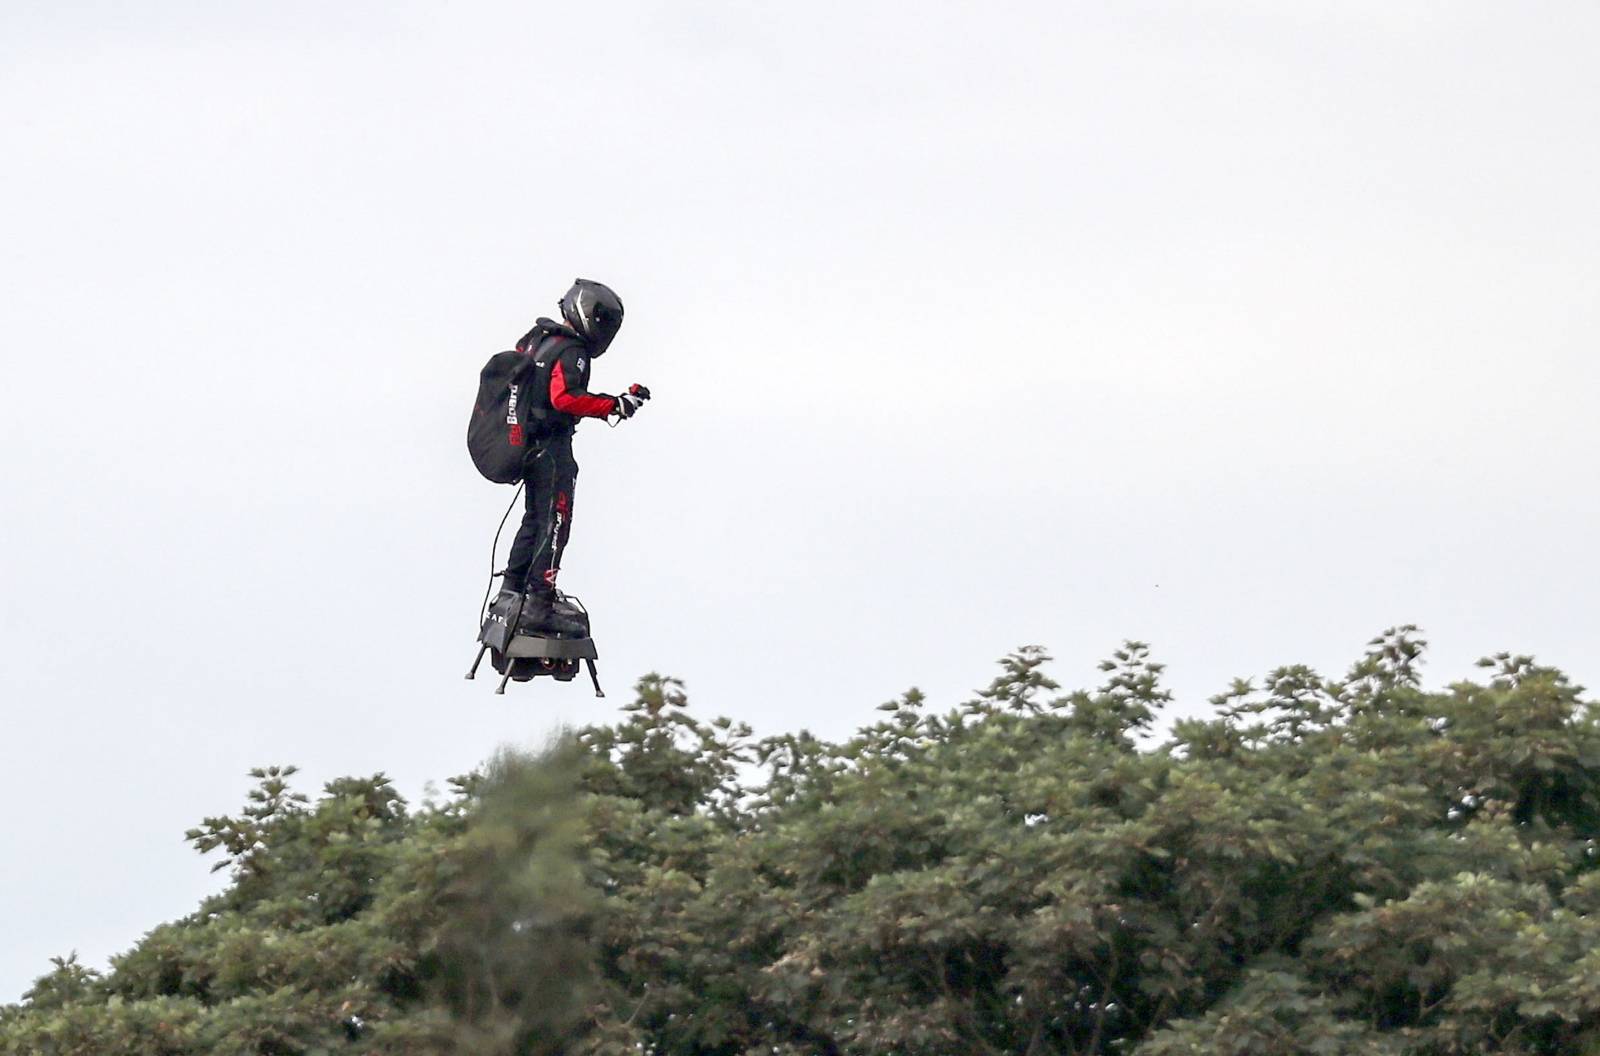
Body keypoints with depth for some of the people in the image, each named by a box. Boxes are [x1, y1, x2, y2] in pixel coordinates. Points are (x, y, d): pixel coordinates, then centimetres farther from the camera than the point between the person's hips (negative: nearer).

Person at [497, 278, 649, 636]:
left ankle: (512, 588, 28)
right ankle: (539, 605, -13)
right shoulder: (571, 353, -15)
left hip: (529, 442, 9)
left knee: (536, 518, 22)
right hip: (553, 449, -9)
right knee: (554, 525, -8)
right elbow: (565, 398, -28)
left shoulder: (535, 340, 12)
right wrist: (614, 406, -26)